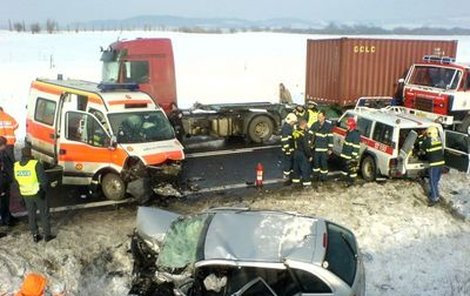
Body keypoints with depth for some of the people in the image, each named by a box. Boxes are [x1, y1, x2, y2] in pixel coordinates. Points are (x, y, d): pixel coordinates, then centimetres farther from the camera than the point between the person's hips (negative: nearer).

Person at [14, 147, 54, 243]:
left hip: (25, 194, 5)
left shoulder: (16, 165, -2)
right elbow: (43, 179, -19)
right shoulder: (36, 164, -19)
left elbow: (17, 179, 5)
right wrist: (44, 189, -4)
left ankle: (35, 235, 22)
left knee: (31, 215, 17)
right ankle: (47, 235, 15)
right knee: (44, 214, 10)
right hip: (38, 193, -4)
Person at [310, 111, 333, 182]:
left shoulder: (328, 126, -5)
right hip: (316, 148, 2)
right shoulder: (315, 125, 1)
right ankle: (316, 176, 24)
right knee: (316, 162, 10)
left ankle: (323, 176, 14)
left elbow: (330, 137, -3)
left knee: (324, 163, 2)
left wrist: (330, 148, -5)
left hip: (324, 148, -2)